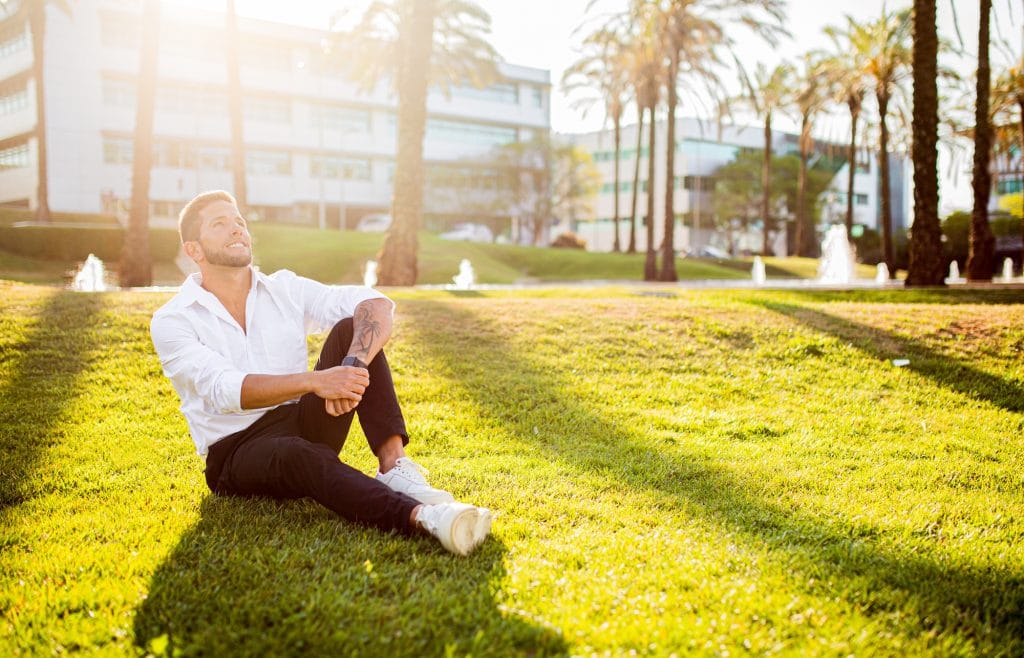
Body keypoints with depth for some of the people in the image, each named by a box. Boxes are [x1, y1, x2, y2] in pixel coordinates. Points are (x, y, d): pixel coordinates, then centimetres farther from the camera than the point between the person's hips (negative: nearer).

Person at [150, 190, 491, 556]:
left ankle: (394, 467, -32)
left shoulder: (285, 289, 7)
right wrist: (313, 381, -38)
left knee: (351, 329, -17)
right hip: (236, 453, -4)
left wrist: (353, 365, -31)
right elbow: (224, 389, -22)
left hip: (304, 424, 4)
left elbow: (377, 304, -9)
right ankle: (423, 516, -60)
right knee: (297, 454, -39)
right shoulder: (172, 321, -3)